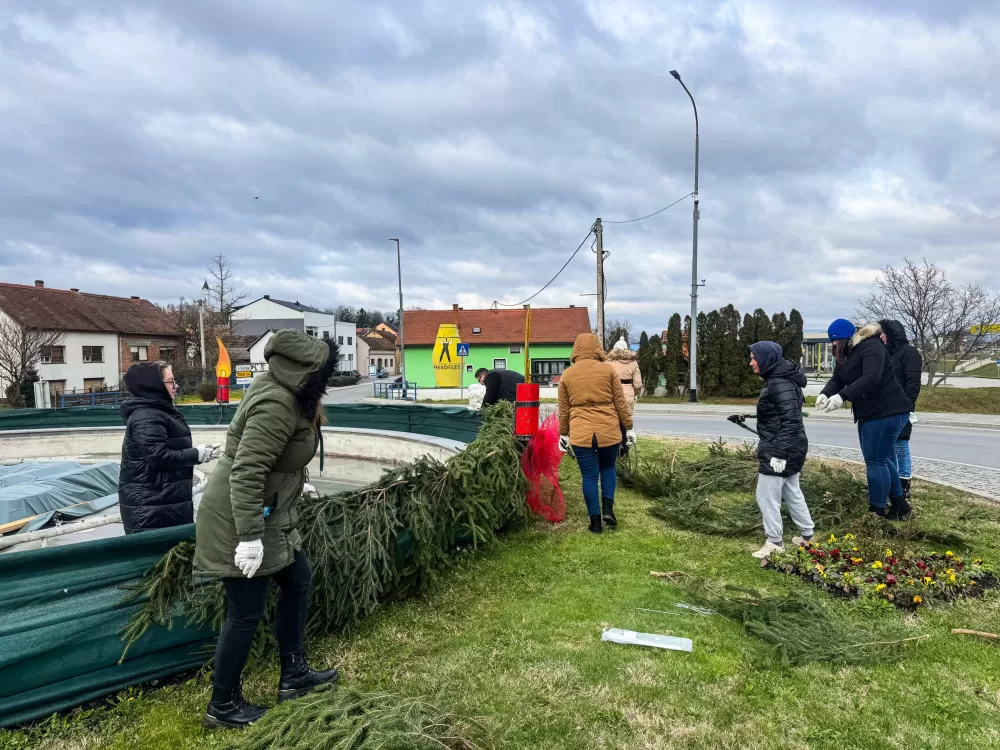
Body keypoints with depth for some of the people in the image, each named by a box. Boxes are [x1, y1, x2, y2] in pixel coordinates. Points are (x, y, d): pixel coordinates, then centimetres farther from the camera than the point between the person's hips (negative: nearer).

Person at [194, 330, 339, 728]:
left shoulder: (280, 389, 3)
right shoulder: (276, 406, -28)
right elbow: (246, 473, -32)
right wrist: (249, 536, -30)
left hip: (267, 514, 11)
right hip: (241, 520, -11)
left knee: (297, 582, 19)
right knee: (246, 613, 2)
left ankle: (294, 675, 34)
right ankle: (223, 706, 23)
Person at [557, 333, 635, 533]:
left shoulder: (567, 374, 5)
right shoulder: (608, 370, 1)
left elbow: (563, 409, 9)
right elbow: (620, 402, 3)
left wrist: (563, 434, 18)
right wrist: (629, 427, 11)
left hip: (581, 433, 0)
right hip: (609, 430, 0)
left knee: (589, 476, 6)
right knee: (608, 468, 21)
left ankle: (595, 521, 10)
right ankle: (608, 508, 9)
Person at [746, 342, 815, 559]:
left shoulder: (781, 384, -20)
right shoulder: (776, 379, 11)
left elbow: (791, 420, -25)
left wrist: (779, 453, -25)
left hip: (781, 449, -11)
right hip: (787, 448, 11)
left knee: (766, 495, -3)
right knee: (791, 492, 20)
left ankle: (775, 542, 7)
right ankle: (807, 535, 31)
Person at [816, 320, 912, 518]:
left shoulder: (871, 347, -18)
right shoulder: (845, 354, 10)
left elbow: (871, 378, -31)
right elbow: (837, 379, 5)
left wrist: (842, 396, -38)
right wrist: (825, 393, -16)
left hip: (887, 412, -10)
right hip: (868, 413, 10)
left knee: (875, 461, -4)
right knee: (879, 458, 20)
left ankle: (878, 512, 8)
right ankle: (899, 503, 35)